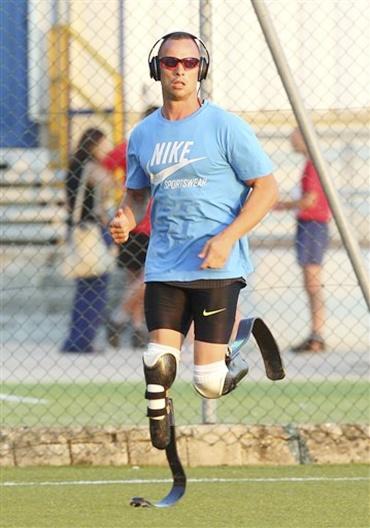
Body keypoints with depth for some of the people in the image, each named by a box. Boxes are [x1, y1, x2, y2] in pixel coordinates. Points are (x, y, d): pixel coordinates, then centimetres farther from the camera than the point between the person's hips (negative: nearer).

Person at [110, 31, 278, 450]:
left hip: (217, 267, -3)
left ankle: (232, 362, 28)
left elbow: (266, 188, -3)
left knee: (208, 382, -8)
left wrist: (227, 238, -16)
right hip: (164, 268, 4)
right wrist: (126, 218, -1)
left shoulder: (224, 127, -4)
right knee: (158, 363, -14)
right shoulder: (142, 135, 10)